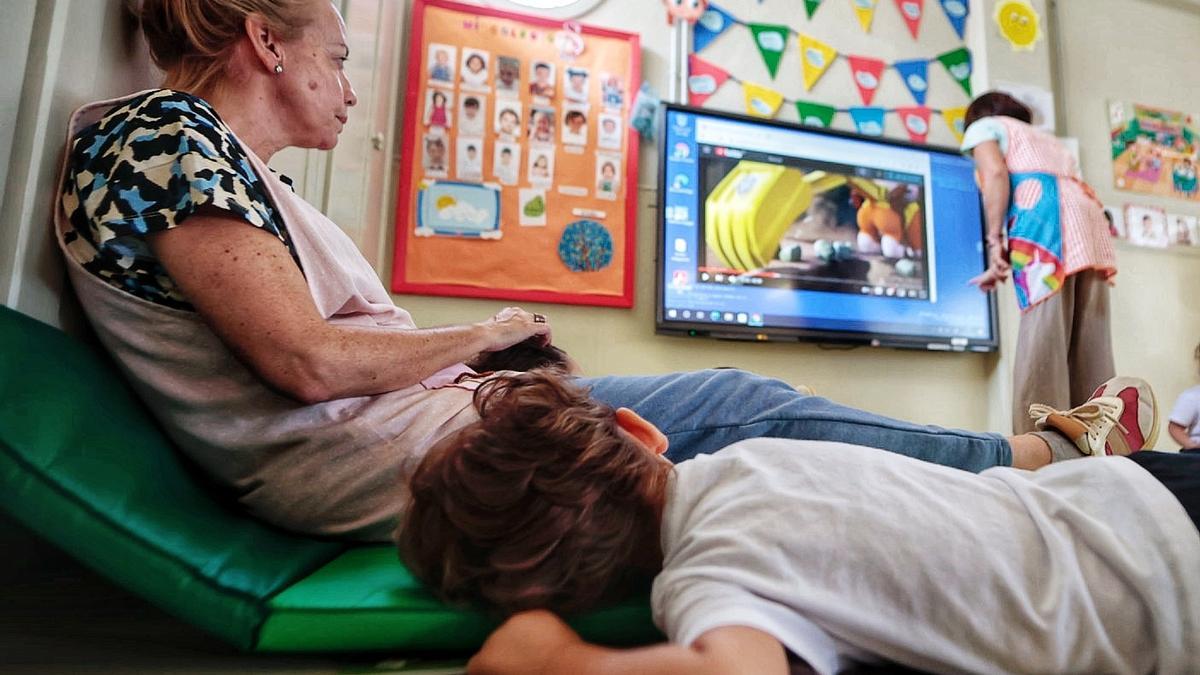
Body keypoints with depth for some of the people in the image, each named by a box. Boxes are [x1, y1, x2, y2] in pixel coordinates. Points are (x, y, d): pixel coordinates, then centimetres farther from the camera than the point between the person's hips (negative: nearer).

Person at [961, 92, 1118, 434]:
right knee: (1091, 351, 1)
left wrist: (995, 239, -4)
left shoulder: (983, 126, 21)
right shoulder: (1045, 138, 40)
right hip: (1089, 220, 7)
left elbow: (995, 172, -2)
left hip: (1046, 214, -7)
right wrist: (1003, 265, 25)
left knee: (1042, 345, -16)